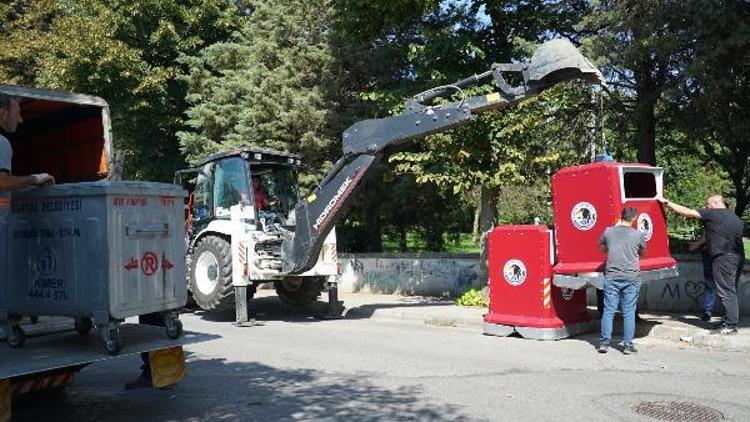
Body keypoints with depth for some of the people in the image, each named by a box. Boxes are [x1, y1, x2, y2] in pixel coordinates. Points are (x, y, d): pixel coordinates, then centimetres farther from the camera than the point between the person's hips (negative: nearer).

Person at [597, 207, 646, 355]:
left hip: (611, 276, 1)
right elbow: (643, 253, 13)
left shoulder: (608, 232, -1)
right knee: (629, 312, 5)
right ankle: (628, 344, 9)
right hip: (631, 277, -1)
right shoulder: (638, 235, -3)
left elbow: (602, 248, 19)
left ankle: (604, 342, 6)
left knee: (608, 310, 5)